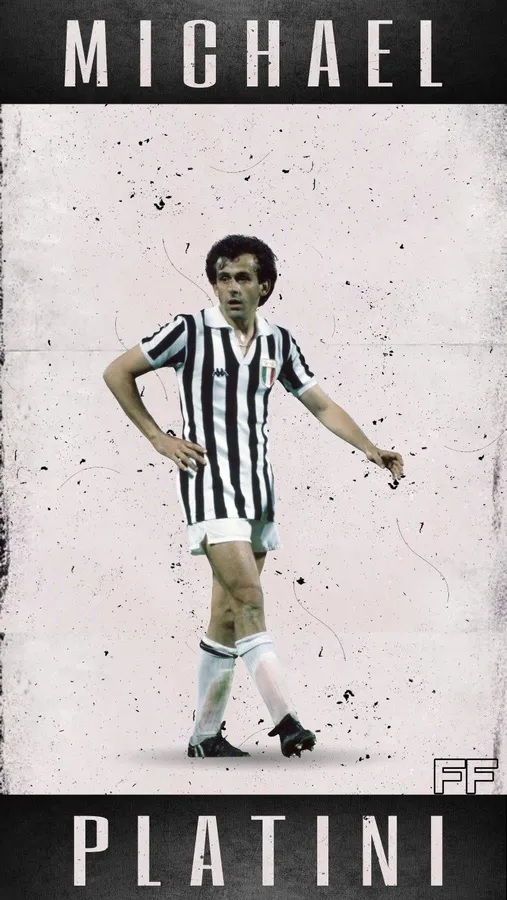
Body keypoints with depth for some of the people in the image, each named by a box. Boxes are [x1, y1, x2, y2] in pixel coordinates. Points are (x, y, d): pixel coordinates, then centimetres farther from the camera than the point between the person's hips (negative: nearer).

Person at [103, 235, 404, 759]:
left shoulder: (278, 342, 11)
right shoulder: (191, 331, -4)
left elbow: (321, 405, 16)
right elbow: (117, 372, 2)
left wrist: (369, 448, 4)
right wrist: (158, 438, -3)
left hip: (259, 489, 5)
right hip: (211, 484, -5)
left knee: (228, 616, 8)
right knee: (249, 598, -19)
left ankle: (205, 734, 15)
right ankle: (284, 718, -24)